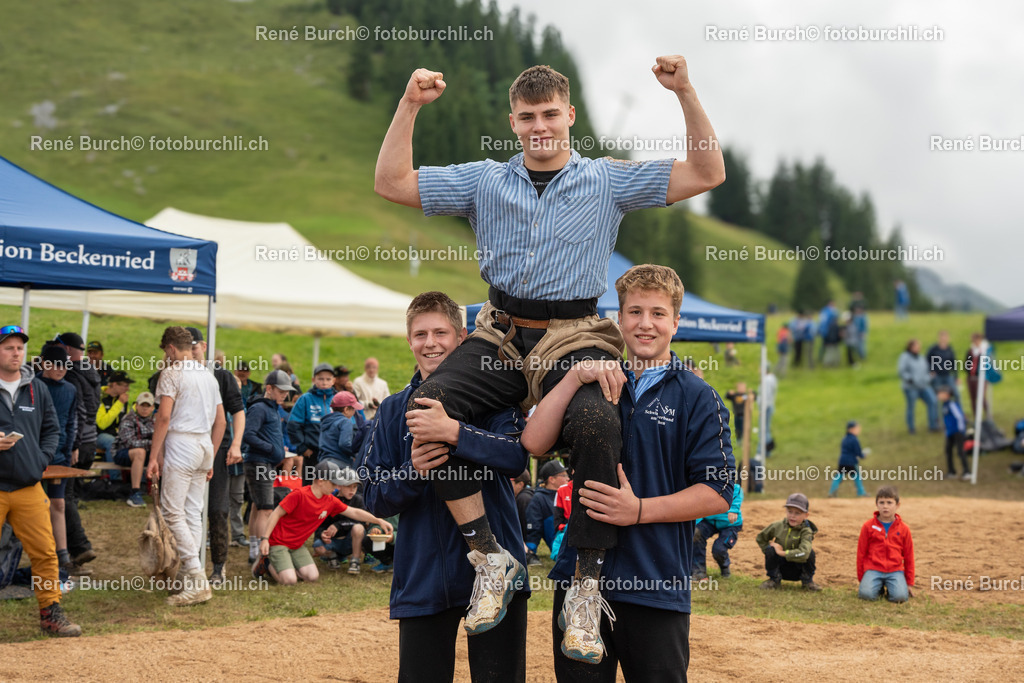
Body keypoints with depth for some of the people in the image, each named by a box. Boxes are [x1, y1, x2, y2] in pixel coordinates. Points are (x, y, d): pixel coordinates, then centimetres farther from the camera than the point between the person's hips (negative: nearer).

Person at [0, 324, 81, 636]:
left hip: (29, 487, 4)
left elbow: (52, 429, 19)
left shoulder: (37, 388, 11)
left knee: (45, 552, 1)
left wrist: (42, 459, 4)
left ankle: (50, 612, 10)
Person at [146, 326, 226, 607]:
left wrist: (154, 456, -11)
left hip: (181, 444, -8)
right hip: (204, 446, 8)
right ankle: (188, 574, 11)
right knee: (193, 513, 10)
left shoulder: (172, 372, -6)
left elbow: (164, 417, -14)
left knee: (173, 512, -7)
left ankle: (197, 579, -16)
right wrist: (211, 458, 23)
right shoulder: (208, 375, 16)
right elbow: (221, 421, 17)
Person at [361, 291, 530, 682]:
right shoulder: (394, 411, 9)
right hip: (422, 580, 2)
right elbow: (375, 500, 5)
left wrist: (453, 432, -31)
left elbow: (517, 457, -17)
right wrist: (412, 471, -16)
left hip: (492, 573, -2)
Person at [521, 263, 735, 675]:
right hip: (580, 576, 3)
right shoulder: (599, 386, 12)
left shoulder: (696, 398, 0)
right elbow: (534, 442, -2)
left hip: (657, 587, -3)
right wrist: (576, 376, -11)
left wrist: (640, 510, -16)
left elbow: (718, 493, -7)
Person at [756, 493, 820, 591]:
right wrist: (768, 548, -7)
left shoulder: (806, 531, -19)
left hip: (797, 571, -2)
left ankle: (807, 581, -2)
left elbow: (804, 553, -38)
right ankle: (774, 580, -2)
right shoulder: (777, 526, -9)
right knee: (771, 550, -25)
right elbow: (760, 538, 10)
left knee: (810, 552, -28)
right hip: (780, 567, 2)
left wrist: (782, 553, -31)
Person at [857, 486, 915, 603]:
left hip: (895, 570, 0)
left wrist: (910, 583, 15)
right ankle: (879, 587, 9)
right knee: (866, 594, -26)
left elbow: (908, 557, 13)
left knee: (900, 596, -26)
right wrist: (861, 578, 10)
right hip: (873, 569, 0)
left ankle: (889, 589, 10)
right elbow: (861, 553, 10)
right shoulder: (868, 526, 4)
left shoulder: (904, 529, 7)